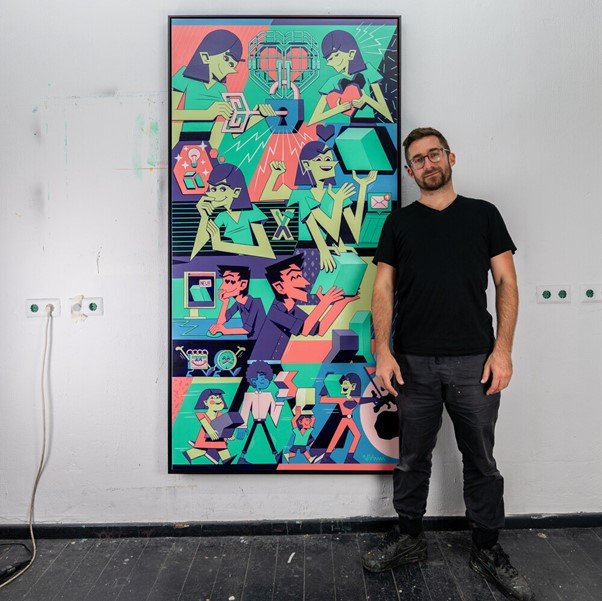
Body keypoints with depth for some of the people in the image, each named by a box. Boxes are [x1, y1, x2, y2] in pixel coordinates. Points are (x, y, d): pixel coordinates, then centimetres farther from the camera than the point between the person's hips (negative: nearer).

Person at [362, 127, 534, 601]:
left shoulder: (483, 214, 7)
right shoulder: (399, 222, 8)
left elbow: (507, 283, 4)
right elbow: (384, 289, 4)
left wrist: (503, 349, -6)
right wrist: (382, 352, -6)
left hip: (473, 360, 0)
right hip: (414, 362, 1)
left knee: (482, 461, 11)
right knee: (412, 458, 12)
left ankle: (488, 550, 29)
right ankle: (409, 539, 31)